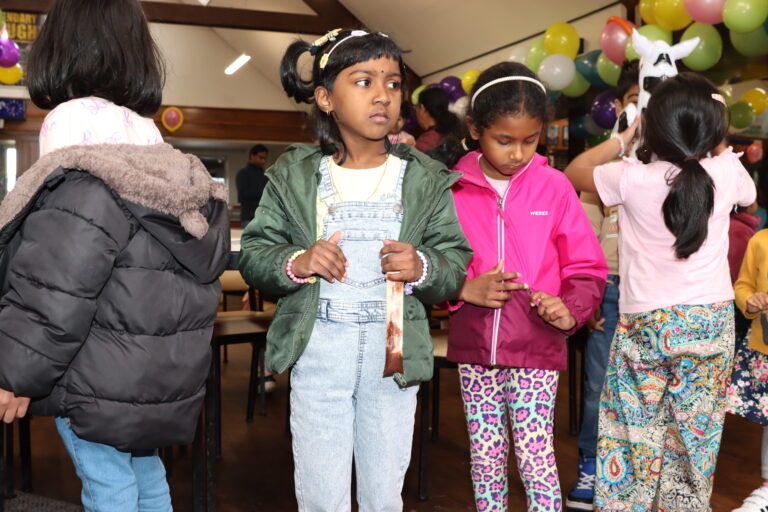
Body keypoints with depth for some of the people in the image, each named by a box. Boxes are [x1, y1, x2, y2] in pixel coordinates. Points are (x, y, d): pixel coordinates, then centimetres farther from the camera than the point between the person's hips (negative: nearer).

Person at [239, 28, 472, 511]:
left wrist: (423, 268, -19)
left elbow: (456, 263, 1)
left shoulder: (425, 178, 3)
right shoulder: (294, 173, 1)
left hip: (394, 351, 1)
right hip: (317, 348, -1)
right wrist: (294, 264, -19)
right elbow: (253, 256, 1)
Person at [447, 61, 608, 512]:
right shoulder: (454, 188, -3)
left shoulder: (554, 187, -4)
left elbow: (587, 269, 2)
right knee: (485, 459, 13)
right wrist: (464, 289, -15)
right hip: (474, 348, 2)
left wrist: (570, 310, -15)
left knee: (536, 461, -1)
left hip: (536, 347, -1)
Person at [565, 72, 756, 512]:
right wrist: (715, 143, 17)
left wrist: (622, 139, 9)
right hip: (709, 321, 2)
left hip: (644, 323, -1)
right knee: (694, 436, 13)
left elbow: (574, 172, 6)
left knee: (634, 433, 11)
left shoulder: (632, 178, -14)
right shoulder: (727, 173, -7)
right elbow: (749, 195, 19)